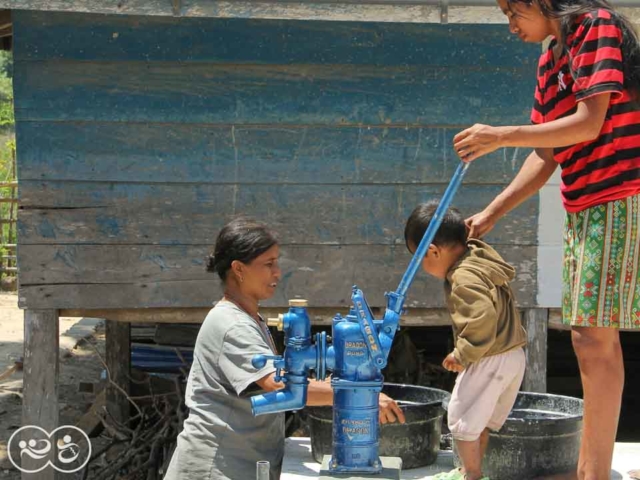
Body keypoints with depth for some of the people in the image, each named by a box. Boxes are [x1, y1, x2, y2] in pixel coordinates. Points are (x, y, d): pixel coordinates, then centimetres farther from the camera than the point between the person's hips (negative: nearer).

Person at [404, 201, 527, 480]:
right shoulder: (480, 257, 9)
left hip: (490, 361, -10)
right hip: (513, 356, 10)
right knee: (481, 419, 21)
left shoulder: (464, 278, -22)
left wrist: (462, 355, -21)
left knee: (462, 418, 2)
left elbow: (482, 319, -33)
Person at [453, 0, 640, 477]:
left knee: (594, 338, -12)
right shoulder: (549, 62, 18)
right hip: (582, 209, 9)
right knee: (596, 340, 9)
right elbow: (546, 158, 18)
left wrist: (500, 137, -13)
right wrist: (492, 213, 14)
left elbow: (590, 123, -16)